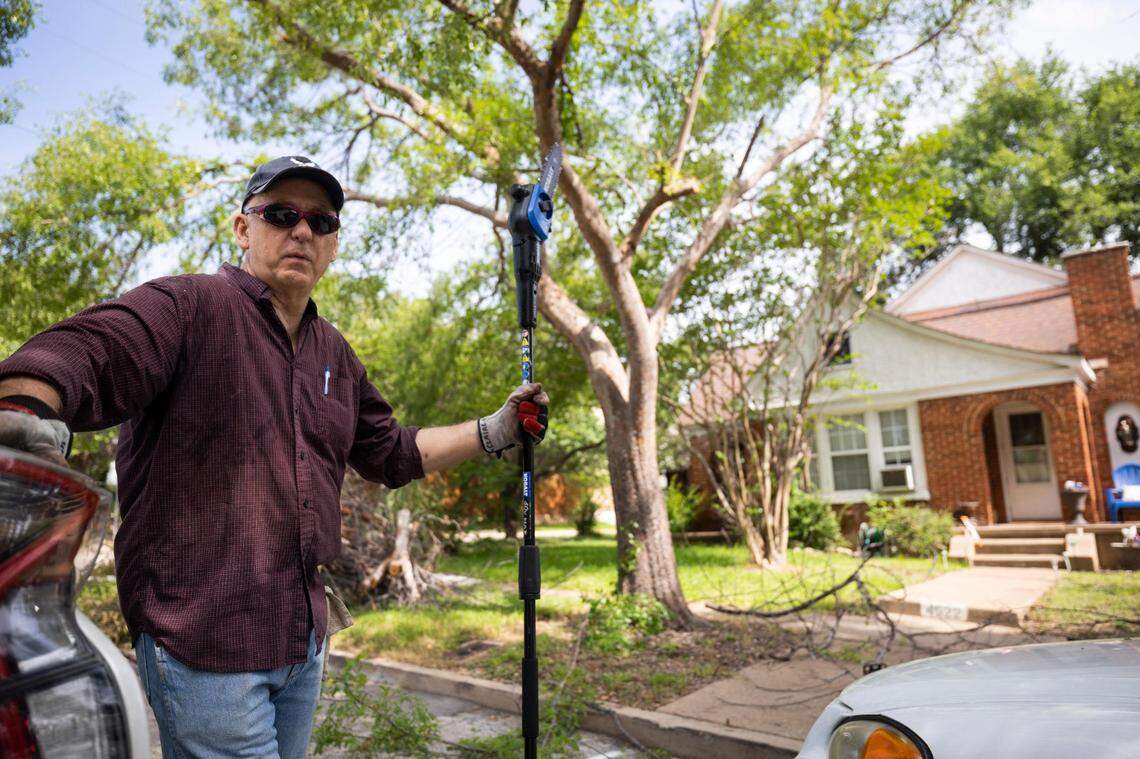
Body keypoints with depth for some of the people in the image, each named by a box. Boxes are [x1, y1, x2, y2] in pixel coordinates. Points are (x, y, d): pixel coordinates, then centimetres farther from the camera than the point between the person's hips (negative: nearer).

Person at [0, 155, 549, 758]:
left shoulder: (333, 351, 12)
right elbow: (77, 353, -27)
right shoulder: (189, 305, -9)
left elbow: (391, 453, 19)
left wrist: (494, 432, 14)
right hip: (200, 637, -7)